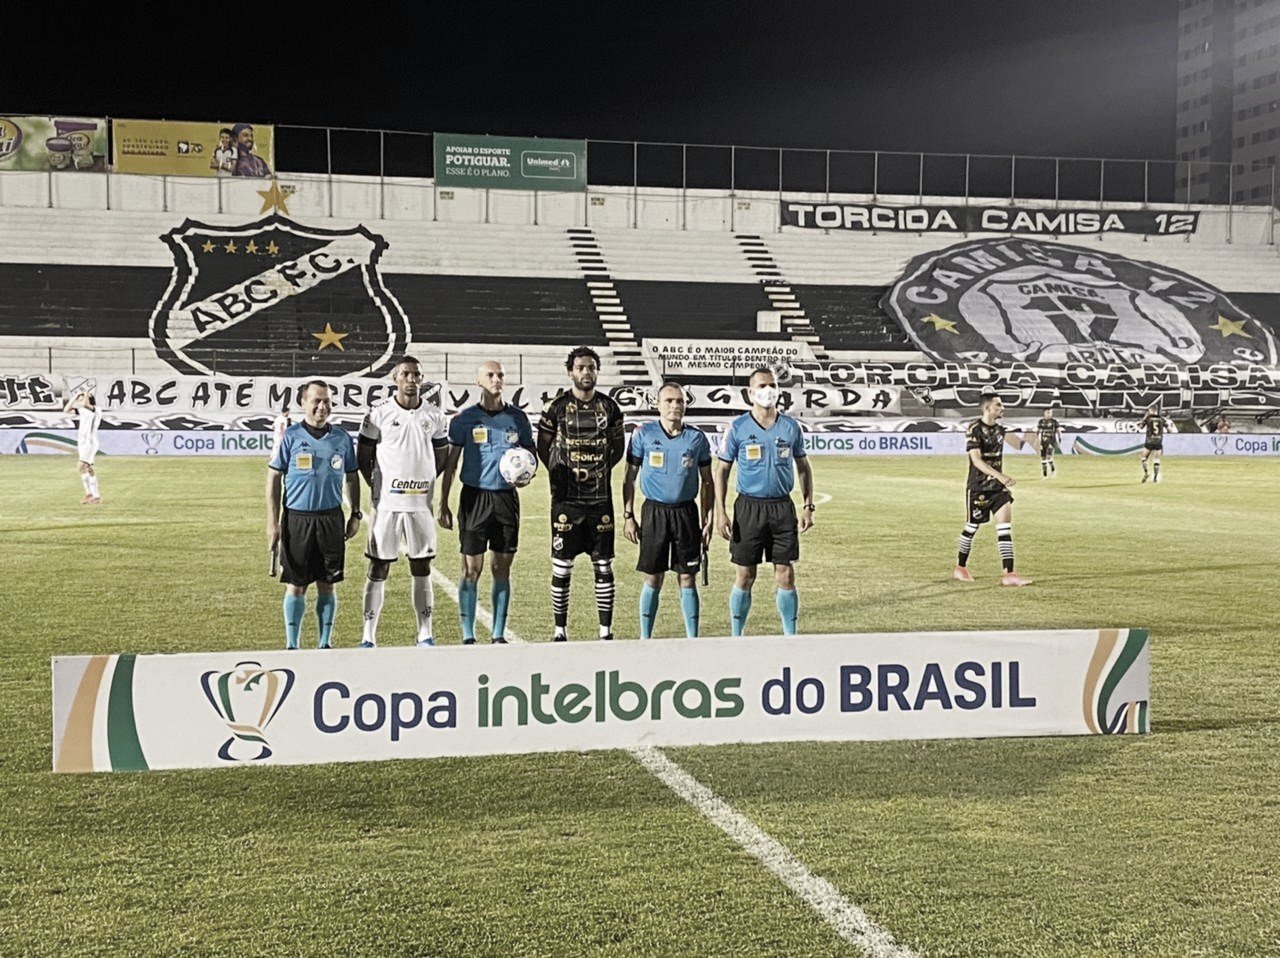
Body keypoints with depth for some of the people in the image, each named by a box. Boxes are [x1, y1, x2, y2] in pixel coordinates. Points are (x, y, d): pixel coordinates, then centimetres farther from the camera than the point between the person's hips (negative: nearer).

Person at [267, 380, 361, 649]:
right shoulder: (290, 436, -1)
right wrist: (273, 522, -3)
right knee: (295, 585, 2)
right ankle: (291, 645, 11)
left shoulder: (342, 438, 6)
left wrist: (356, 515, 10)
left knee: (327, 584, 7)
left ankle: (325, 642, 18)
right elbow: (274, 478, 1)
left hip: (331, 519, 2)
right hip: (297, 519, -2)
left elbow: (352, 478, 16)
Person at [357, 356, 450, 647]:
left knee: (422, 569, 7)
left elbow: (442, 456, 15)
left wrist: (423, 480, 6)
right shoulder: (379, 412, -2)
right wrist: (378, 486, 0)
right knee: (378, 569, 2)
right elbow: (363, 456, 4)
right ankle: (369, 637, 9)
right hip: (386, 503, -2)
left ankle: (425, 635, 14)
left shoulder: (434, 415, 6)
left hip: (421, 503, 2)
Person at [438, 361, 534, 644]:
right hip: (474, 496, -2)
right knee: (472, 569, -2)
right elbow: (450, 463, 2)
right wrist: (443, 504, -2)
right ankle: (468, 637, 6)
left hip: (506, 497, 3)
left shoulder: (517, 418, 7)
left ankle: (499, 636, 14)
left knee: (502, 568, 6)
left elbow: (530, 454, 16)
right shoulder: (465, 419, -1)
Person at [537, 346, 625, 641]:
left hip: (601, 498, 2)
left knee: (604, 567, 5)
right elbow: (542, 448, 8)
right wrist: (562, 473, 2)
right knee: (562, 567, 1)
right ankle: (560, 630, 12)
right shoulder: (556, 407, 0)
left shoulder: (609, 407, 7)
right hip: (566, 500, -2)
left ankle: (606, 630, 12)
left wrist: (601, 469, 6)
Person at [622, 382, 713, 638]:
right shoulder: (643, 434, 0)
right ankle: (645, 639, 14)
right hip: (654, 511, -1)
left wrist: (707, 518, 6)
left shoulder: (696, 437, 4)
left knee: (688, 579, 4)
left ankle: (693, 639, 12)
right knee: (653, 579, 4)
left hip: (686, 512, 1)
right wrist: (628, 516, 0)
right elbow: (629, 477, 5)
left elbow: (707, 481, 11)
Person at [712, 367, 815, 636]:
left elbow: (803, 467, 14)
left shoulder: (791, 427, 6)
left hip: (782, 507, 2)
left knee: (786, 575, 2)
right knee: (744, 576, 2)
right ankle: (736, 637, 14)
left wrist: (808, 506, 7)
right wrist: (720, 511, -6)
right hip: (749, 506, -2)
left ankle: (790, 636, 11)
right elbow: (721, 470, 2)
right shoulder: (738, 428, -1)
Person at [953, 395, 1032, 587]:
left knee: (1005, 526, -6)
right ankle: (960, 568, 27)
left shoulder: (999, 428, 5)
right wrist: (1000, 476, -32)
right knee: (972, 527, 7)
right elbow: (976, 460, -24)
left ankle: (1009, 574, -8)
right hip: (978, 487, -6)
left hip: (998, 486, 6)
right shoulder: (975, 429, -16)